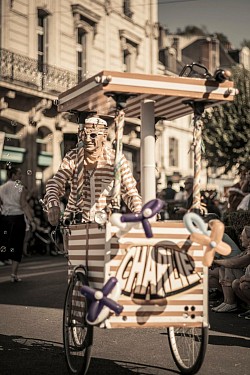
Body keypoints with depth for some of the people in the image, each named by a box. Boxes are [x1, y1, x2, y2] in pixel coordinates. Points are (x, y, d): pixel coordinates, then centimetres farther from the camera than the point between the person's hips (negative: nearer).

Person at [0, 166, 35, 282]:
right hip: (18, 219, -4)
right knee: (17, 247, 4)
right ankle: (14, 274, 4)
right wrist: (31, 221, -15)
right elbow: (24, 206, -14)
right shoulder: (20, 188, -8)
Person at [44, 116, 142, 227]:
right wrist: (53, 204, -25)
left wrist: (139, 213, -16)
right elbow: (55, 183, -4)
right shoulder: (72, 158, 1)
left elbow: (129, 192, 2)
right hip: (76, 223, 2)